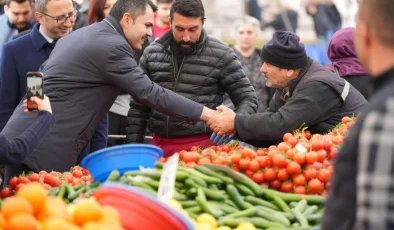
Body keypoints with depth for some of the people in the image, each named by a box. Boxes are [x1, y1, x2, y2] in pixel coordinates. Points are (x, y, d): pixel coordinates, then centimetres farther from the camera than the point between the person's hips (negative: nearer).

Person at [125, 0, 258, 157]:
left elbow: (248, 99, 1)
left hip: (202, 145, -3)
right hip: (159, 145, 3)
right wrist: (134, 145, 6)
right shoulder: (152, 53, 6)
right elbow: (139, 106, 13)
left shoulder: (221, 56, -4)